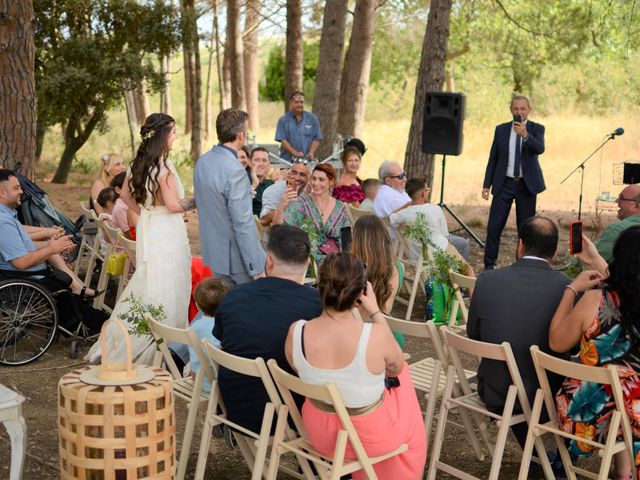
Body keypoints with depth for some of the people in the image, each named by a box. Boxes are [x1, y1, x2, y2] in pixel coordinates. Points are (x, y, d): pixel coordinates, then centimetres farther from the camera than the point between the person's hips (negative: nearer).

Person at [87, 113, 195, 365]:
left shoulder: (138, 163, 7)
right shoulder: (163, 165, -19)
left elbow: (126, 195, 19)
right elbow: (173, 205, -21)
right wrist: (195, 202, -6)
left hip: (147, 230, 9)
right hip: (166, 234, -9)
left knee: (144, 286, 20)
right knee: (165, 294, -1)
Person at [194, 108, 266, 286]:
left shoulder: (202, 161, 3)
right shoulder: (235, 171, -24)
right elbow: (243, 223, -24)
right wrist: (256, 268, -19)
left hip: (214, 252, 9)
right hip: (236, 257, -8)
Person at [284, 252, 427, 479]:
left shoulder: (296, 332, -22)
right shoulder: (376, 335, -31)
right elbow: (396, 368, -7)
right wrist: (376, 312, -6)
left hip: (319, 435, 3)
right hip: (371, 437, -3)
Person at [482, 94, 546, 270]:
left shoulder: (537, 128, 1)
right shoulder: (501, 129, 7)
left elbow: (540, 149, -19)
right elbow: (493, 158, 9)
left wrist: (525, 135, -35)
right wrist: (487, 184, 4)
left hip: (527, 185, -1)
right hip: (504, 183, 1)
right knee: (494, 227, -4)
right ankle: (490, 265, 4)